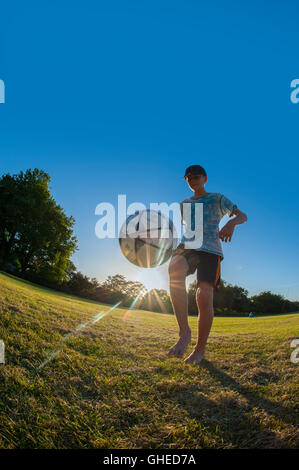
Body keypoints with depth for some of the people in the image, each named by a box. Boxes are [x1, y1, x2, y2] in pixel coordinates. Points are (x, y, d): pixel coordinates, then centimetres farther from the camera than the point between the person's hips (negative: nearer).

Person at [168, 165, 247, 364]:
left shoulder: (217, 199, 16)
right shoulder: (184, 204, 28)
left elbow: (243, 215, 6)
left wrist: (232, 222, -18)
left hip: (210, 250, -2)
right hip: (186, 247, 2)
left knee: (204, 297, -21)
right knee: (174, 269, -35)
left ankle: (200, 349, 1)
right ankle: (184, 332, -28)